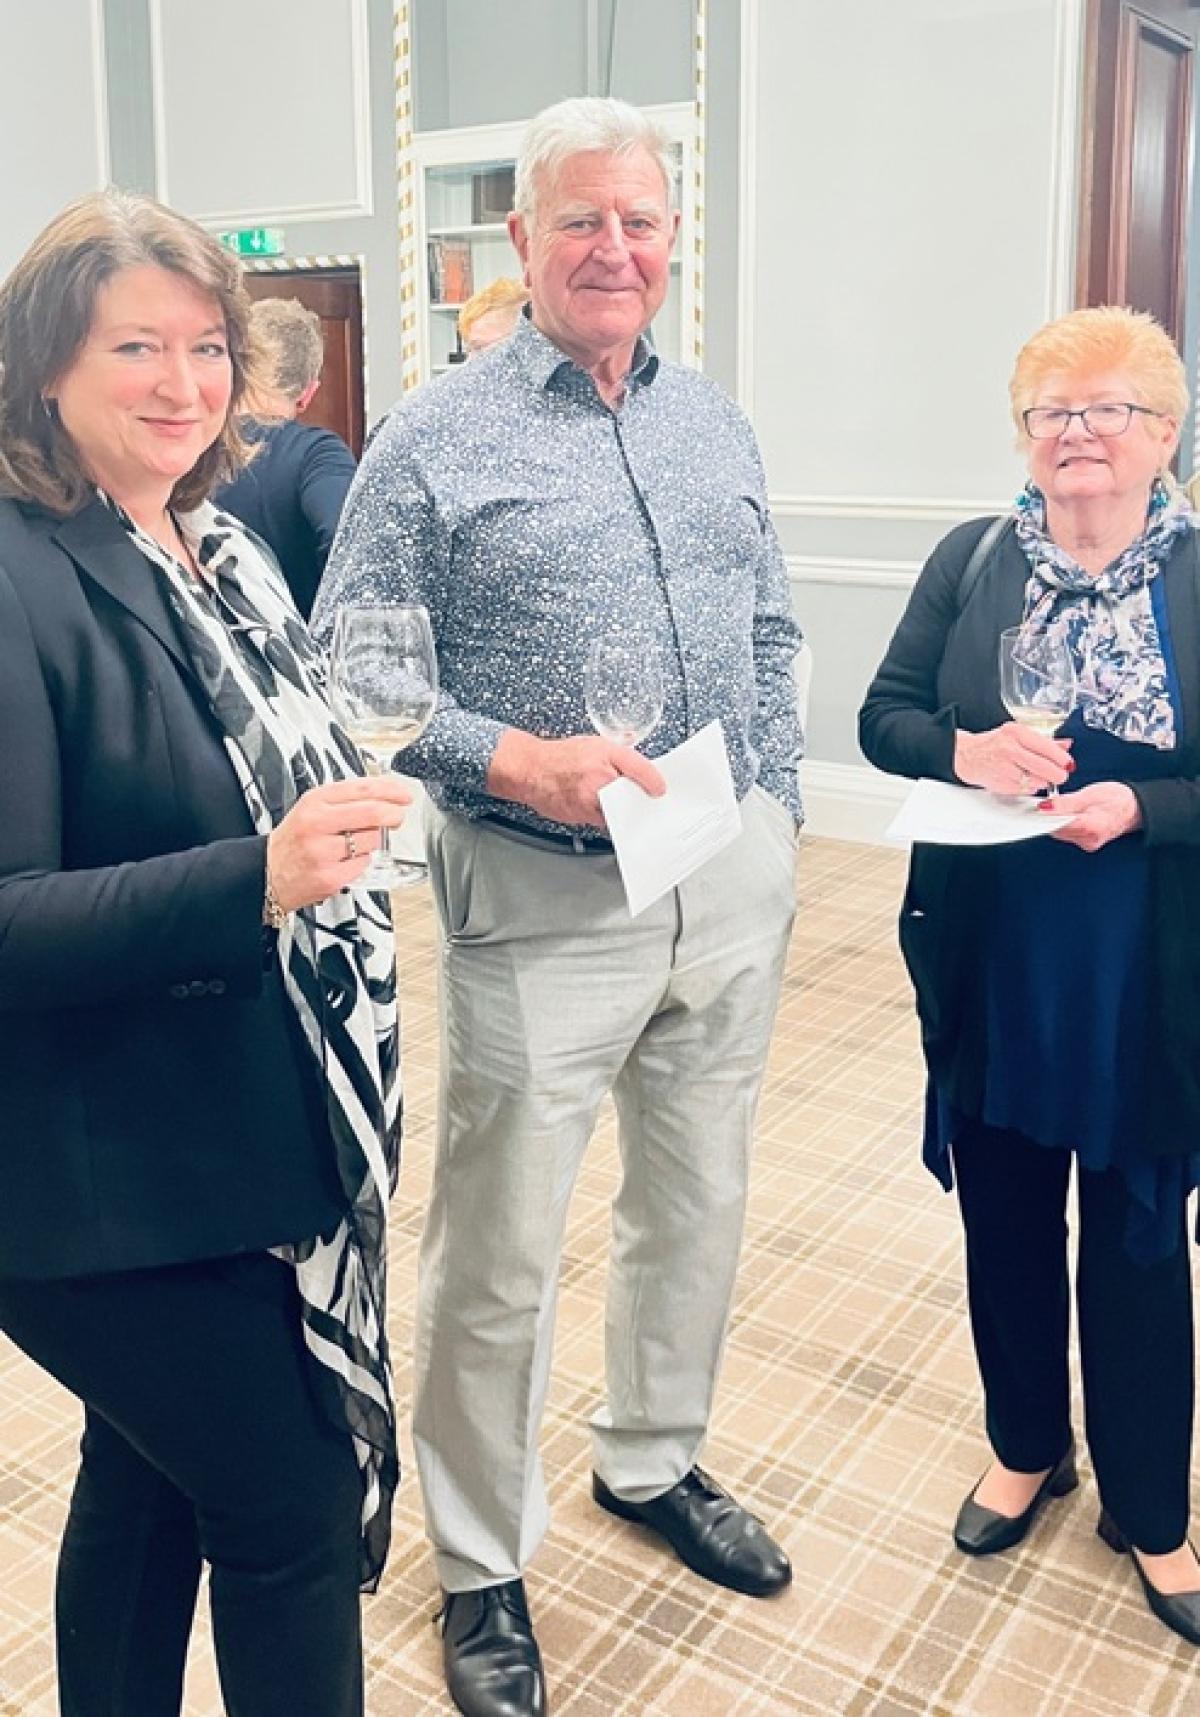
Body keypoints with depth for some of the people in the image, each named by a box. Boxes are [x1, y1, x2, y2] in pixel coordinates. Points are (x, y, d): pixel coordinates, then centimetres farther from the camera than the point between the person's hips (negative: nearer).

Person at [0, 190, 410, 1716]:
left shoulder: (219, 551, 7)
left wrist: (336, 834, 6)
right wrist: (252, 881, -32)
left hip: (264, 1127, 7)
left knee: (151, 1478, 23)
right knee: (295, 1509, 6)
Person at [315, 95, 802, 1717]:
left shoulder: (718, 424, 11)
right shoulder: (436, 440, -6)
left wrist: (773, 818, 9)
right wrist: (512, 761, -22)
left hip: (731, 886, 6)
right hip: (544, 900, -5)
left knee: (699, 1205, 19)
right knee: (500, 1255, 4)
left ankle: (654, 1461, 44)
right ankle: (482, 1566, 27)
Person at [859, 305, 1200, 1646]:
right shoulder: (971, 559, 2)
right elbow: (883, 717, 2)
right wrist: (963, 751, -17)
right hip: (988, 968, 3)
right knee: (1003, 1216, 16)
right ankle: (1025, 1449, 41)